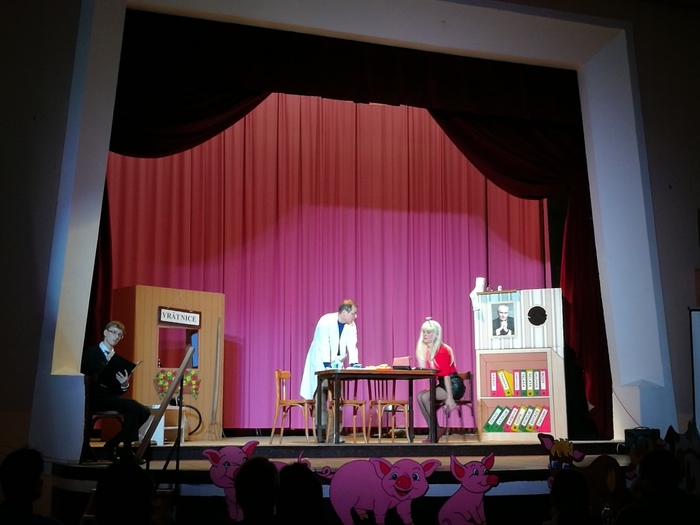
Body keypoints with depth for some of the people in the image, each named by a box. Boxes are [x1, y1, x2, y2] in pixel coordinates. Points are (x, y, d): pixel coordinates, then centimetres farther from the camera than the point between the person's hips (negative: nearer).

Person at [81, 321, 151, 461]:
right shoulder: (91, 353, 1)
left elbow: (118, 391, 12)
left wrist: (124, 385, -10)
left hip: (112, 396, 7)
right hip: (96, 397, -7)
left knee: (145, 411, -12)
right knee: (133, 406, -28)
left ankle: (110, 447, -5)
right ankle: (127, 451, -21)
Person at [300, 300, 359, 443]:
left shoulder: (351, 326, -3)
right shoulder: (326, 321, -20)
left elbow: (352, 346, -10)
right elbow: (324, 345, -26)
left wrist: (353, 364, -24)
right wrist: (328, 366, -32)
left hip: (336, 363, 5)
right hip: (320, 362, -5)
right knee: (322, 396, -6)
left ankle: (334, 433, -3)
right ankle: (322, 431, -3)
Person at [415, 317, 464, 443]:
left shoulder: (442, 350, -18)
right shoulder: (426, 351, 6)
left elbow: (446, 375, -22)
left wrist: (450, 398, -25)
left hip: (454, 385, -8)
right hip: (442, 384, 8)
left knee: (425, 397, -23)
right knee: (420, 396, -13)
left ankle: (438, 430, -9)